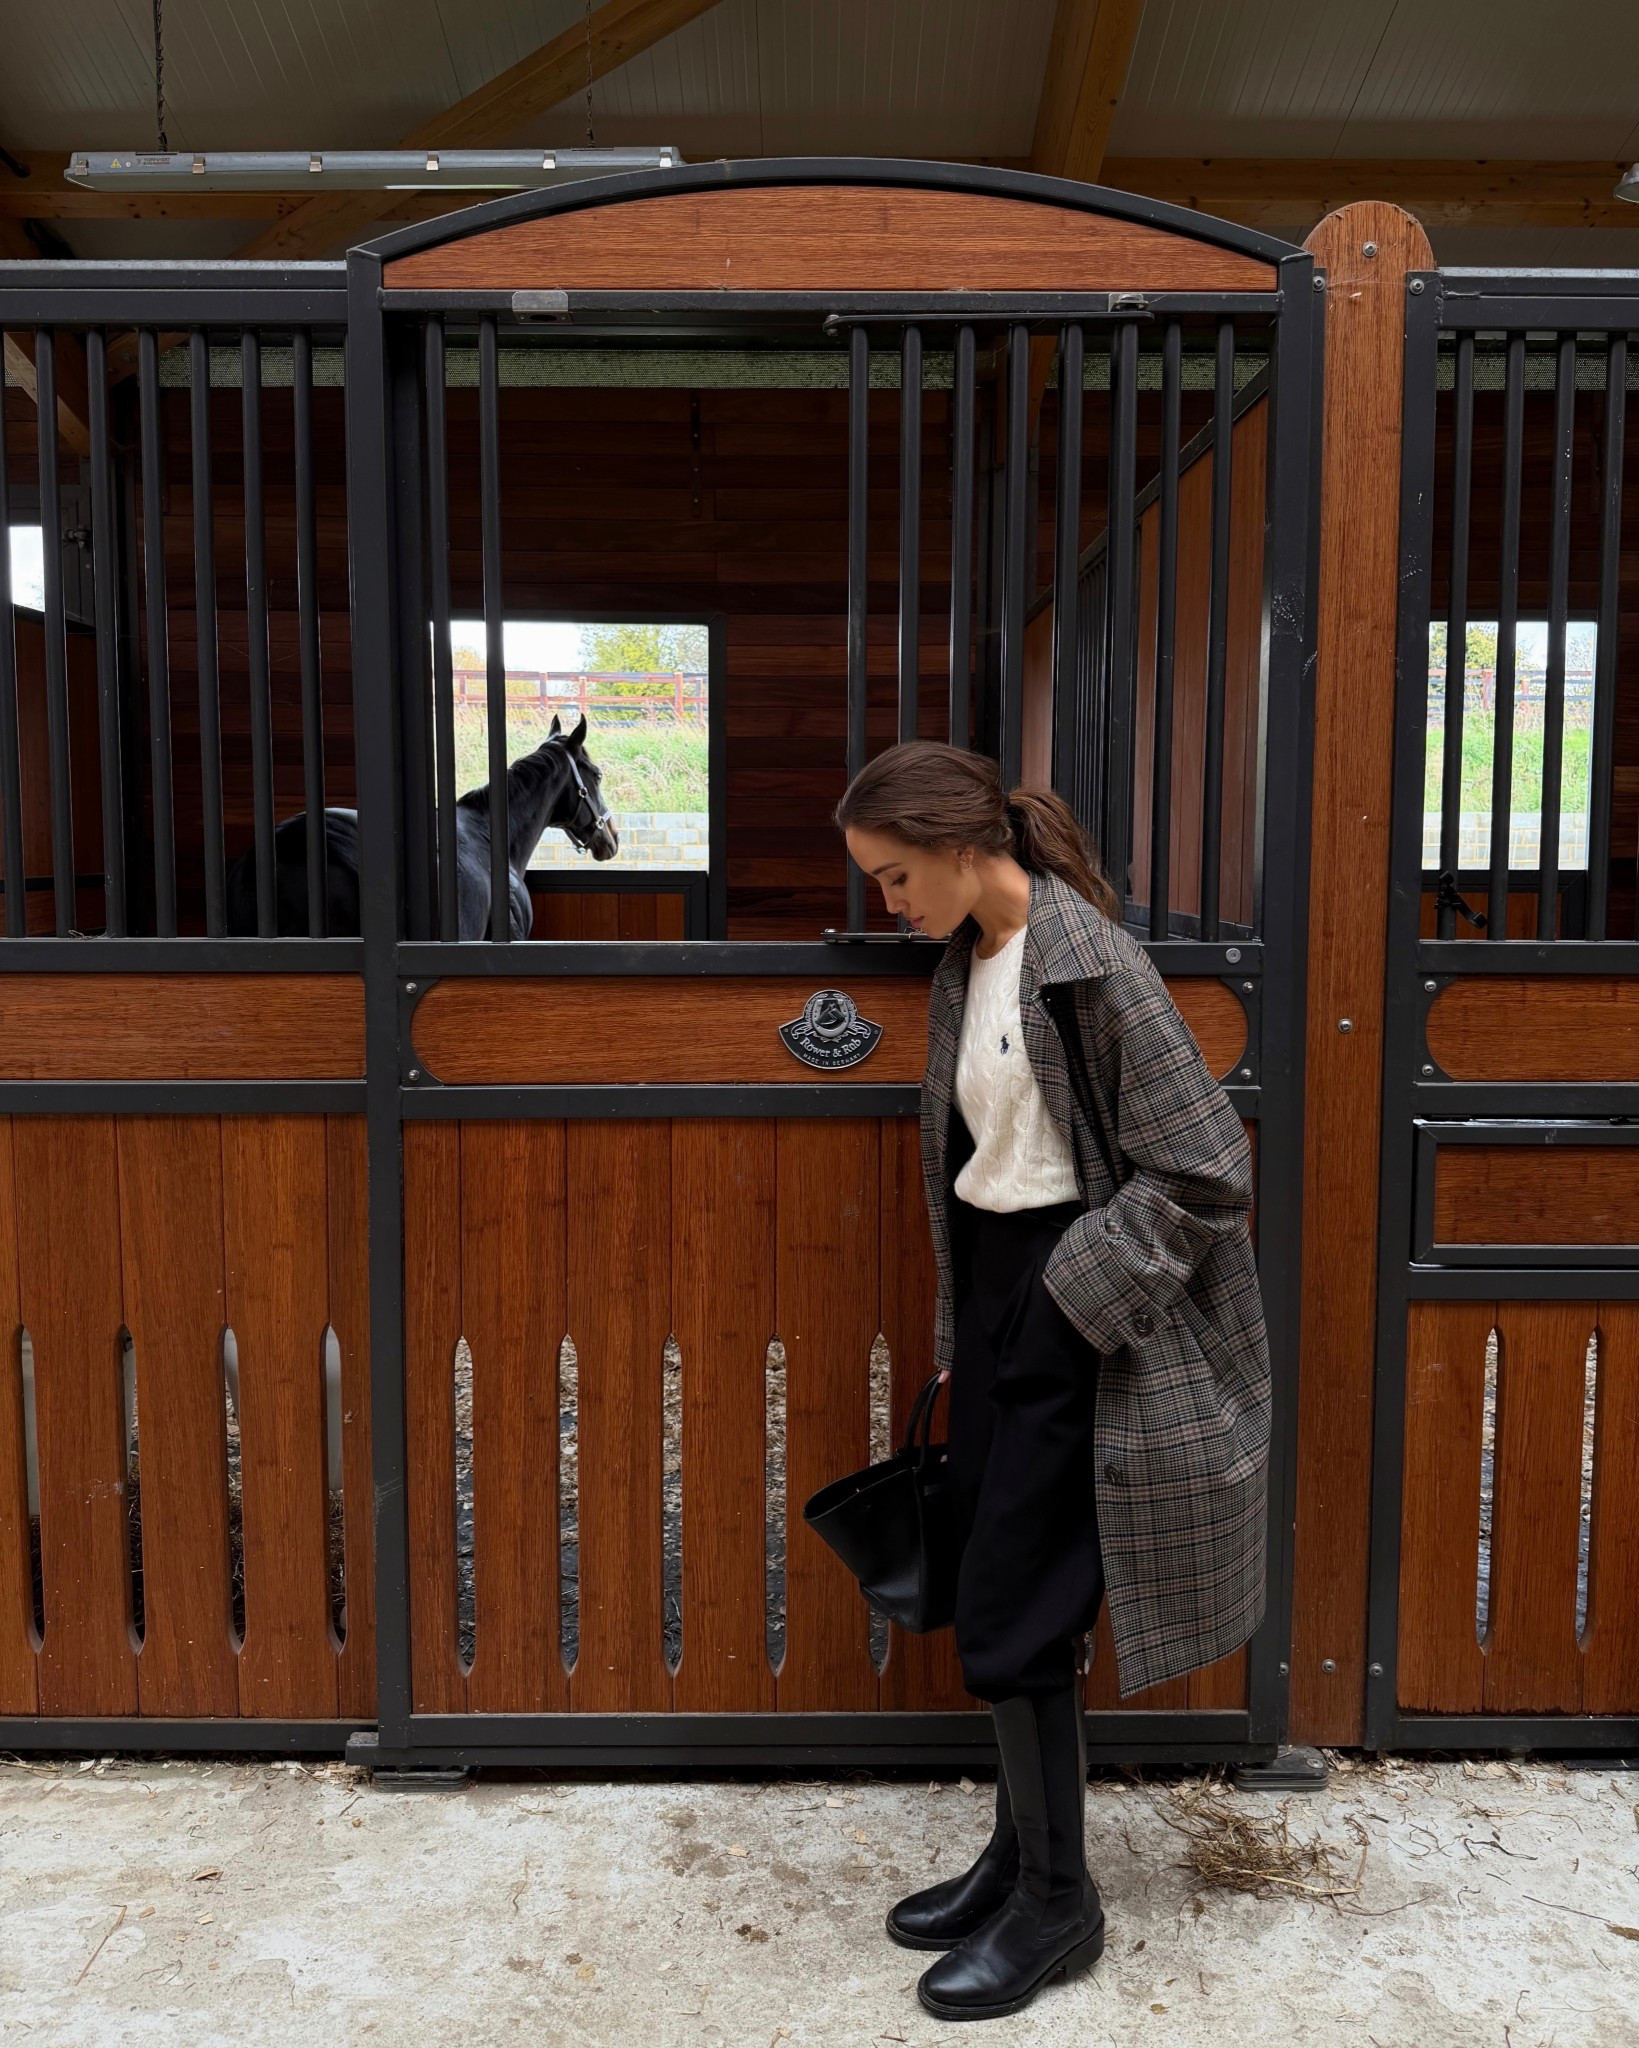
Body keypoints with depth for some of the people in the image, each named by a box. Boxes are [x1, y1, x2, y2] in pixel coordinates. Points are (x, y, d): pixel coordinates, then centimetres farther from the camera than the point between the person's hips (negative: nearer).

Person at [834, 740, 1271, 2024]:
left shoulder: (1092, 963, -18)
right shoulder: (966, 967, 7)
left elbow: (1206, 1172, -18)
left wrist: (1076, 1293, -15)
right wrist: (958, 1332, 14)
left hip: (1077, 1311, -8)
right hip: (994, 1292, 8)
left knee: (1010, 1614, 0)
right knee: (1007, 1600, 16)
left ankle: (1057, 1901, 21)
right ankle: (1023, 1854, 33)